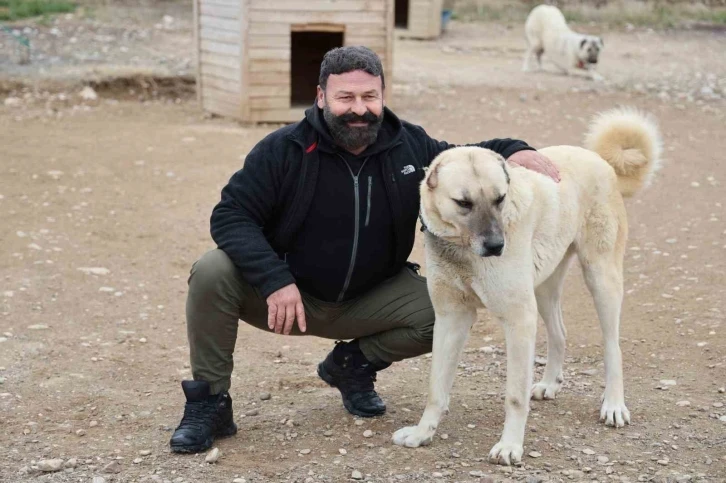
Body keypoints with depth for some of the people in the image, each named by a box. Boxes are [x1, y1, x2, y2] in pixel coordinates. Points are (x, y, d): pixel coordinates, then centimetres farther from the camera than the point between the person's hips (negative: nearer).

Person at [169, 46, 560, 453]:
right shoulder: (284, 149, -15)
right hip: (284, 291, -3)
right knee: (213, 273, -29)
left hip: (369, 298, 3)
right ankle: (209, 403, -10)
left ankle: (355, 362, 11)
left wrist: (512, 150, -10)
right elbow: (231, 216, -17)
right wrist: (275, 280, -32)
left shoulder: (411, 146, -5)